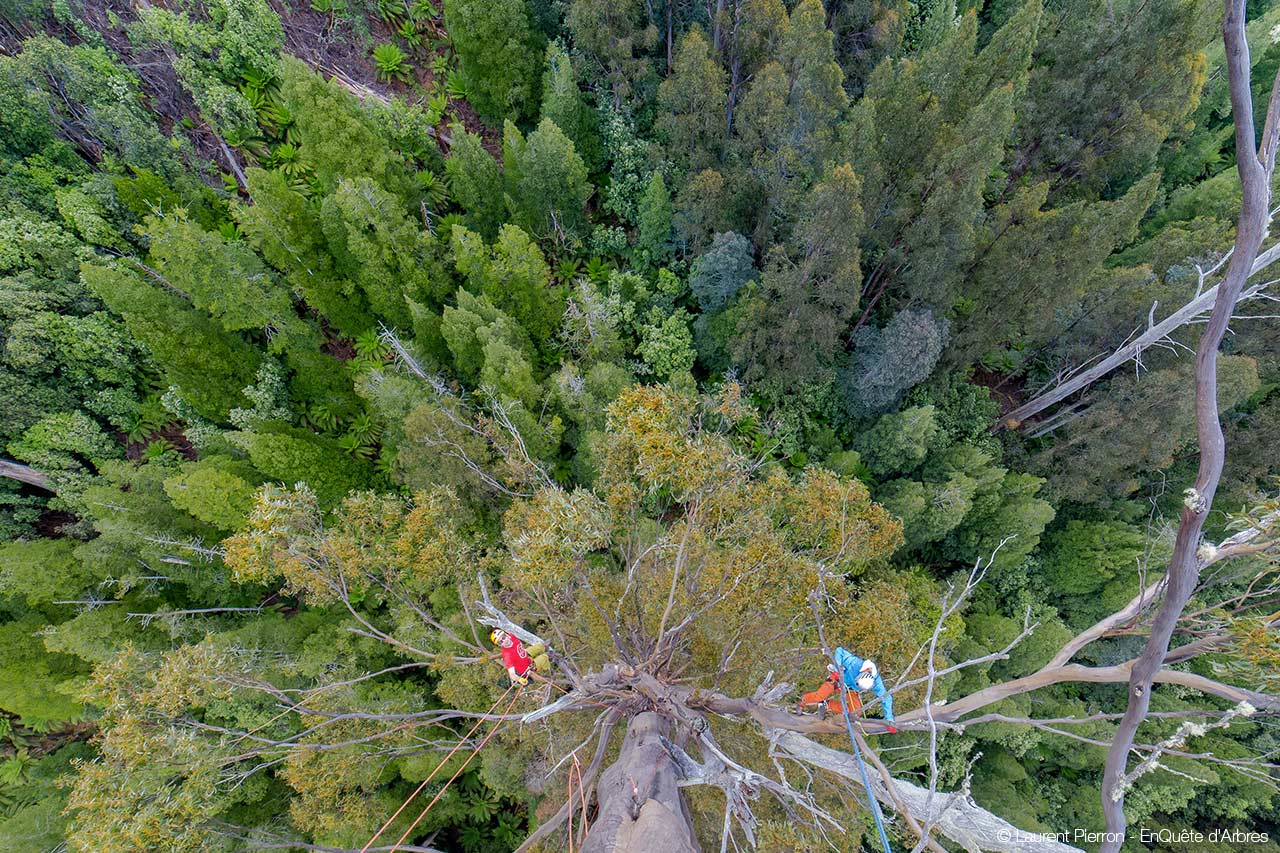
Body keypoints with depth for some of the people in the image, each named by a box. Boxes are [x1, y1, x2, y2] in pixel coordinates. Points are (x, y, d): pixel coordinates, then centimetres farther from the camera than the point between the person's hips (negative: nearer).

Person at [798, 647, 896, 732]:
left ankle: (828, 705, 3)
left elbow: (886, 698, -22)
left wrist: (889, 721, -19)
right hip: (839, 677, -3)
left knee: (856, 711, -16)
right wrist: (836, 669, -32)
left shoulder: (876, 681, -32)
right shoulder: (855, 663, -40)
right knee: (818, 697, -17)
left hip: (851, 689, 3)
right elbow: (839, 650, -27)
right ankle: (804, 700, 19)